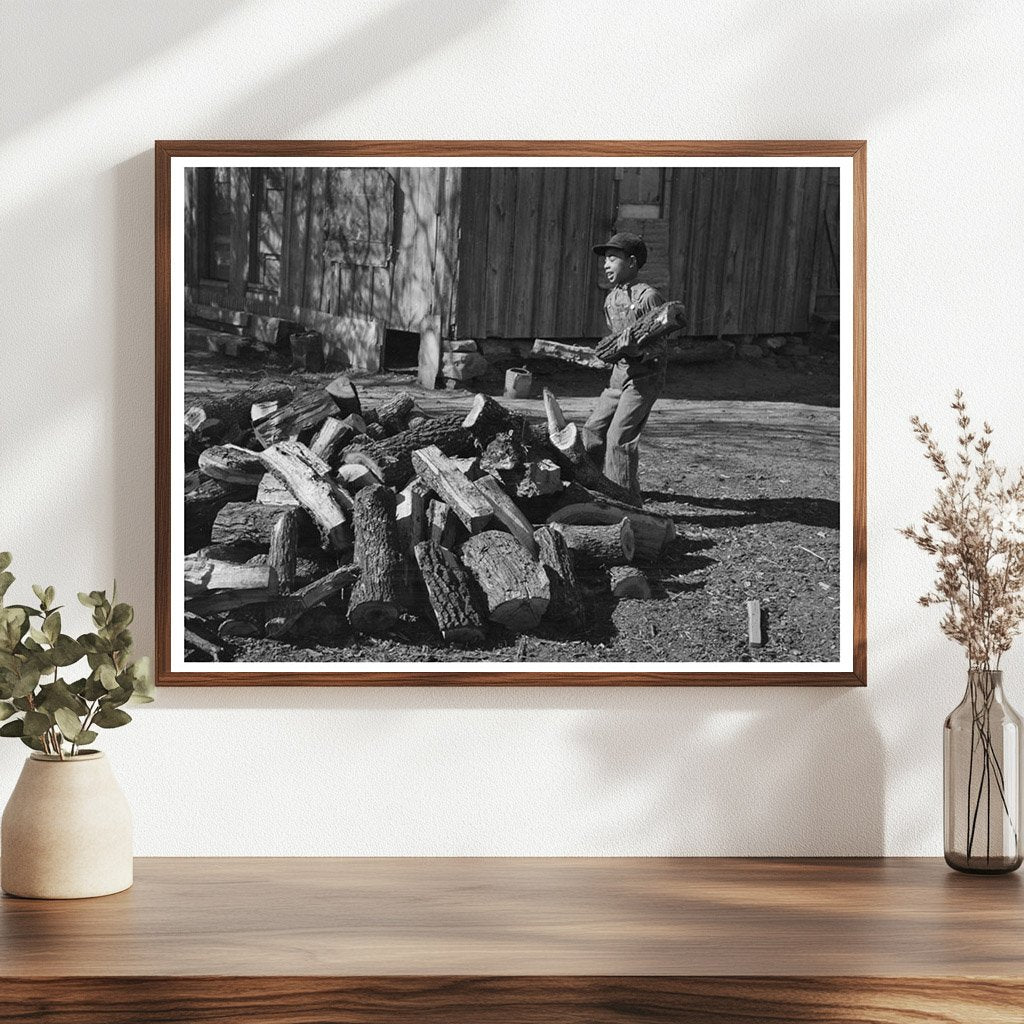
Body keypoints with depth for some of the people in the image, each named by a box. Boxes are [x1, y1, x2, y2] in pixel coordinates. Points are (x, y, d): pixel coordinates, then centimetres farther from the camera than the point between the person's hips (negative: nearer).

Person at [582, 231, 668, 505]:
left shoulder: (648, 297, -14)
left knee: (619, 436, -15)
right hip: (621, 373, 8)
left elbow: (659, 346, -15)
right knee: (594, 429, 9)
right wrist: (609, 348, -3)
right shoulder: (611, 298, 10)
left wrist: (629, 347, -29)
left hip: (646, 376, -8)